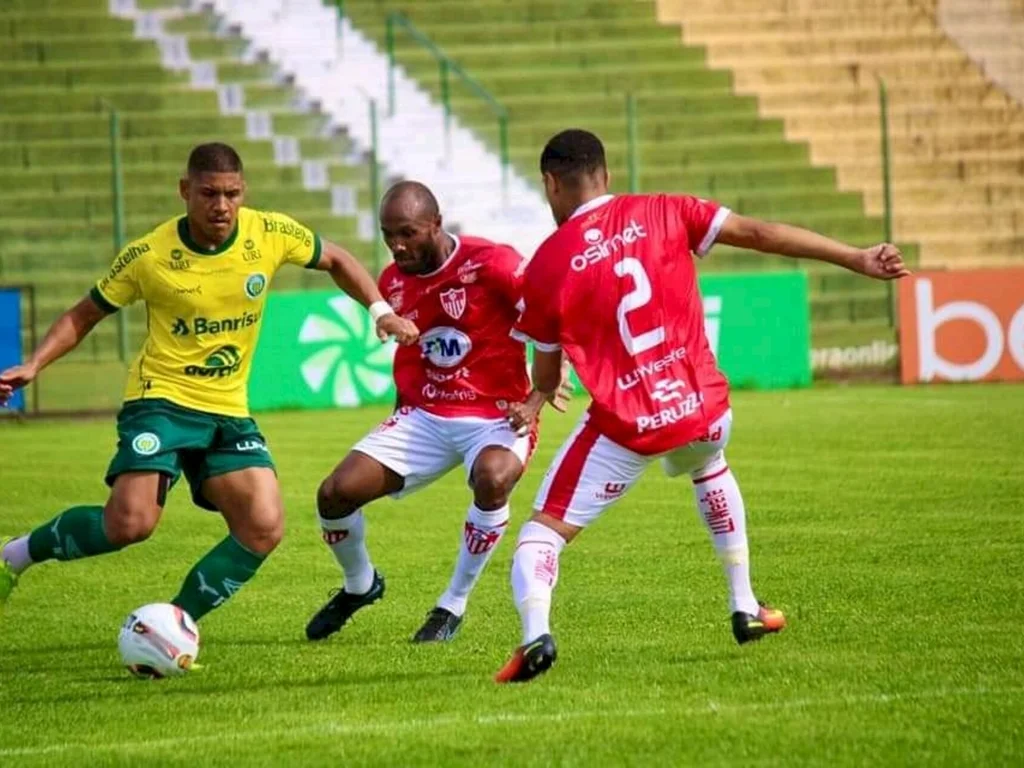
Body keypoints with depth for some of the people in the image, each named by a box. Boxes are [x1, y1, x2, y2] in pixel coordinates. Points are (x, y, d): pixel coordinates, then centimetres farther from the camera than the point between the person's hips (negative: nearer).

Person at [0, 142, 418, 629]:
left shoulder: (272, 234, -6)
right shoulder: (149, 256, -11)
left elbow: (335, 261, 14)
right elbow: (84, 315, 2)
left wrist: (380, 310, 0)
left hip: (229, 412, 4)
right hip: (161, 400, -4)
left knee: (264, 529, -14)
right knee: (130, 523, -23)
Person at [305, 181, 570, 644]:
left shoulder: (492, 265, -17)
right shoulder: (393, 282, 4)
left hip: (495, 414, -5)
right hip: (425, 415, 5)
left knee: (492, 479, -39)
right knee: (335, 493, -8)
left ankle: (453, 606, -18)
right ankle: (359, 585, 25)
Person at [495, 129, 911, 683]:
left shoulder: (546, 267, -2)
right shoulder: (660, 213, 1)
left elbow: (546, 375, 7)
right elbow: (760, 234, -3)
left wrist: (534, 403, 31)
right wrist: (858, 259, 0)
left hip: (623, 427, -3)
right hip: (702, 407, 3)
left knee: (547, 527, 6)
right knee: (709, 469, 37)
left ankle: (535, 633, -22)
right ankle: (745, 609, 39)